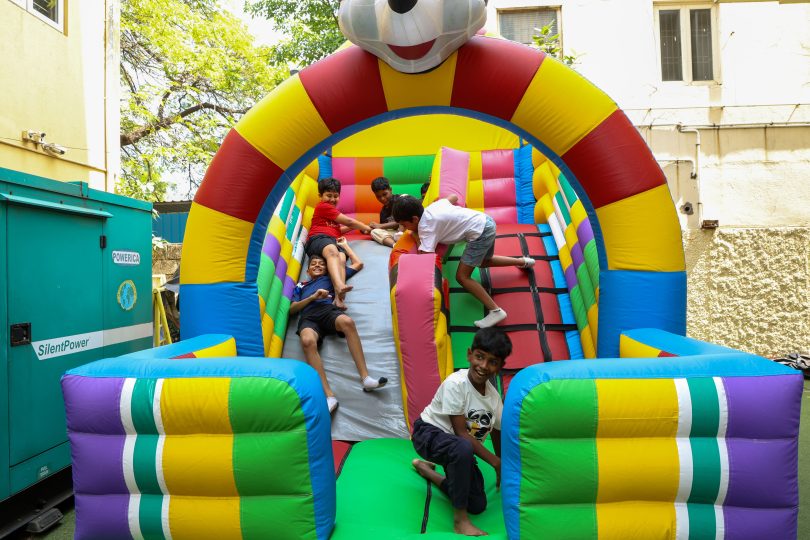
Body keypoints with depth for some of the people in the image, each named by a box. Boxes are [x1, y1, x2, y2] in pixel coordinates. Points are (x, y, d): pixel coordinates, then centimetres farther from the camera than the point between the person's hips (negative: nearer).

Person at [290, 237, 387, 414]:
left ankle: (365, 378, -44)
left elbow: (358, 264, 39)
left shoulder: (330, 278, 38)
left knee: (347, 322, -40)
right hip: (308, 317, 0)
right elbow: (292, 308, 20)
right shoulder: (300, 286, 38)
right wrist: (313, 296, 6)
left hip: (328, 309, 0)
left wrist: (345, 245, 49)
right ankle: (328, 395, -47)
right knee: (308, 341, -40)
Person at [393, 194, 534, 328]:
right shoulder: (433, 206, 8)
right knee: (483, 261, 33)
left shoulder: (425, 226, -16)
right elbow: (454, 197, 25)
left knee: (462, 277, -7)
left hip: (480, 232, -10)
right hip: (486, 222, 10)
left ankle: (495, 311, -6)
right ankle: (523, 261, 45)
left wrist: (416, 236, -9)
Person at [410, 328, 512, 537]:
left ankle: (426, 468, 30)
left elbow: (497, 434, 7)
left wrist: (503, 472, 14)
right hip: (430, 434, -7)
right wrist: (494, 461, -24)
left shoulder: (495, 397, -9)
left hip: (459, 449, 7)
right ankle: (460, 520, -20)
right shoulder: (455, 384, -27)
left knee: (478, 506, 10)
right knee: (463, 448, -40)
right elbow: (461, 433, -25)